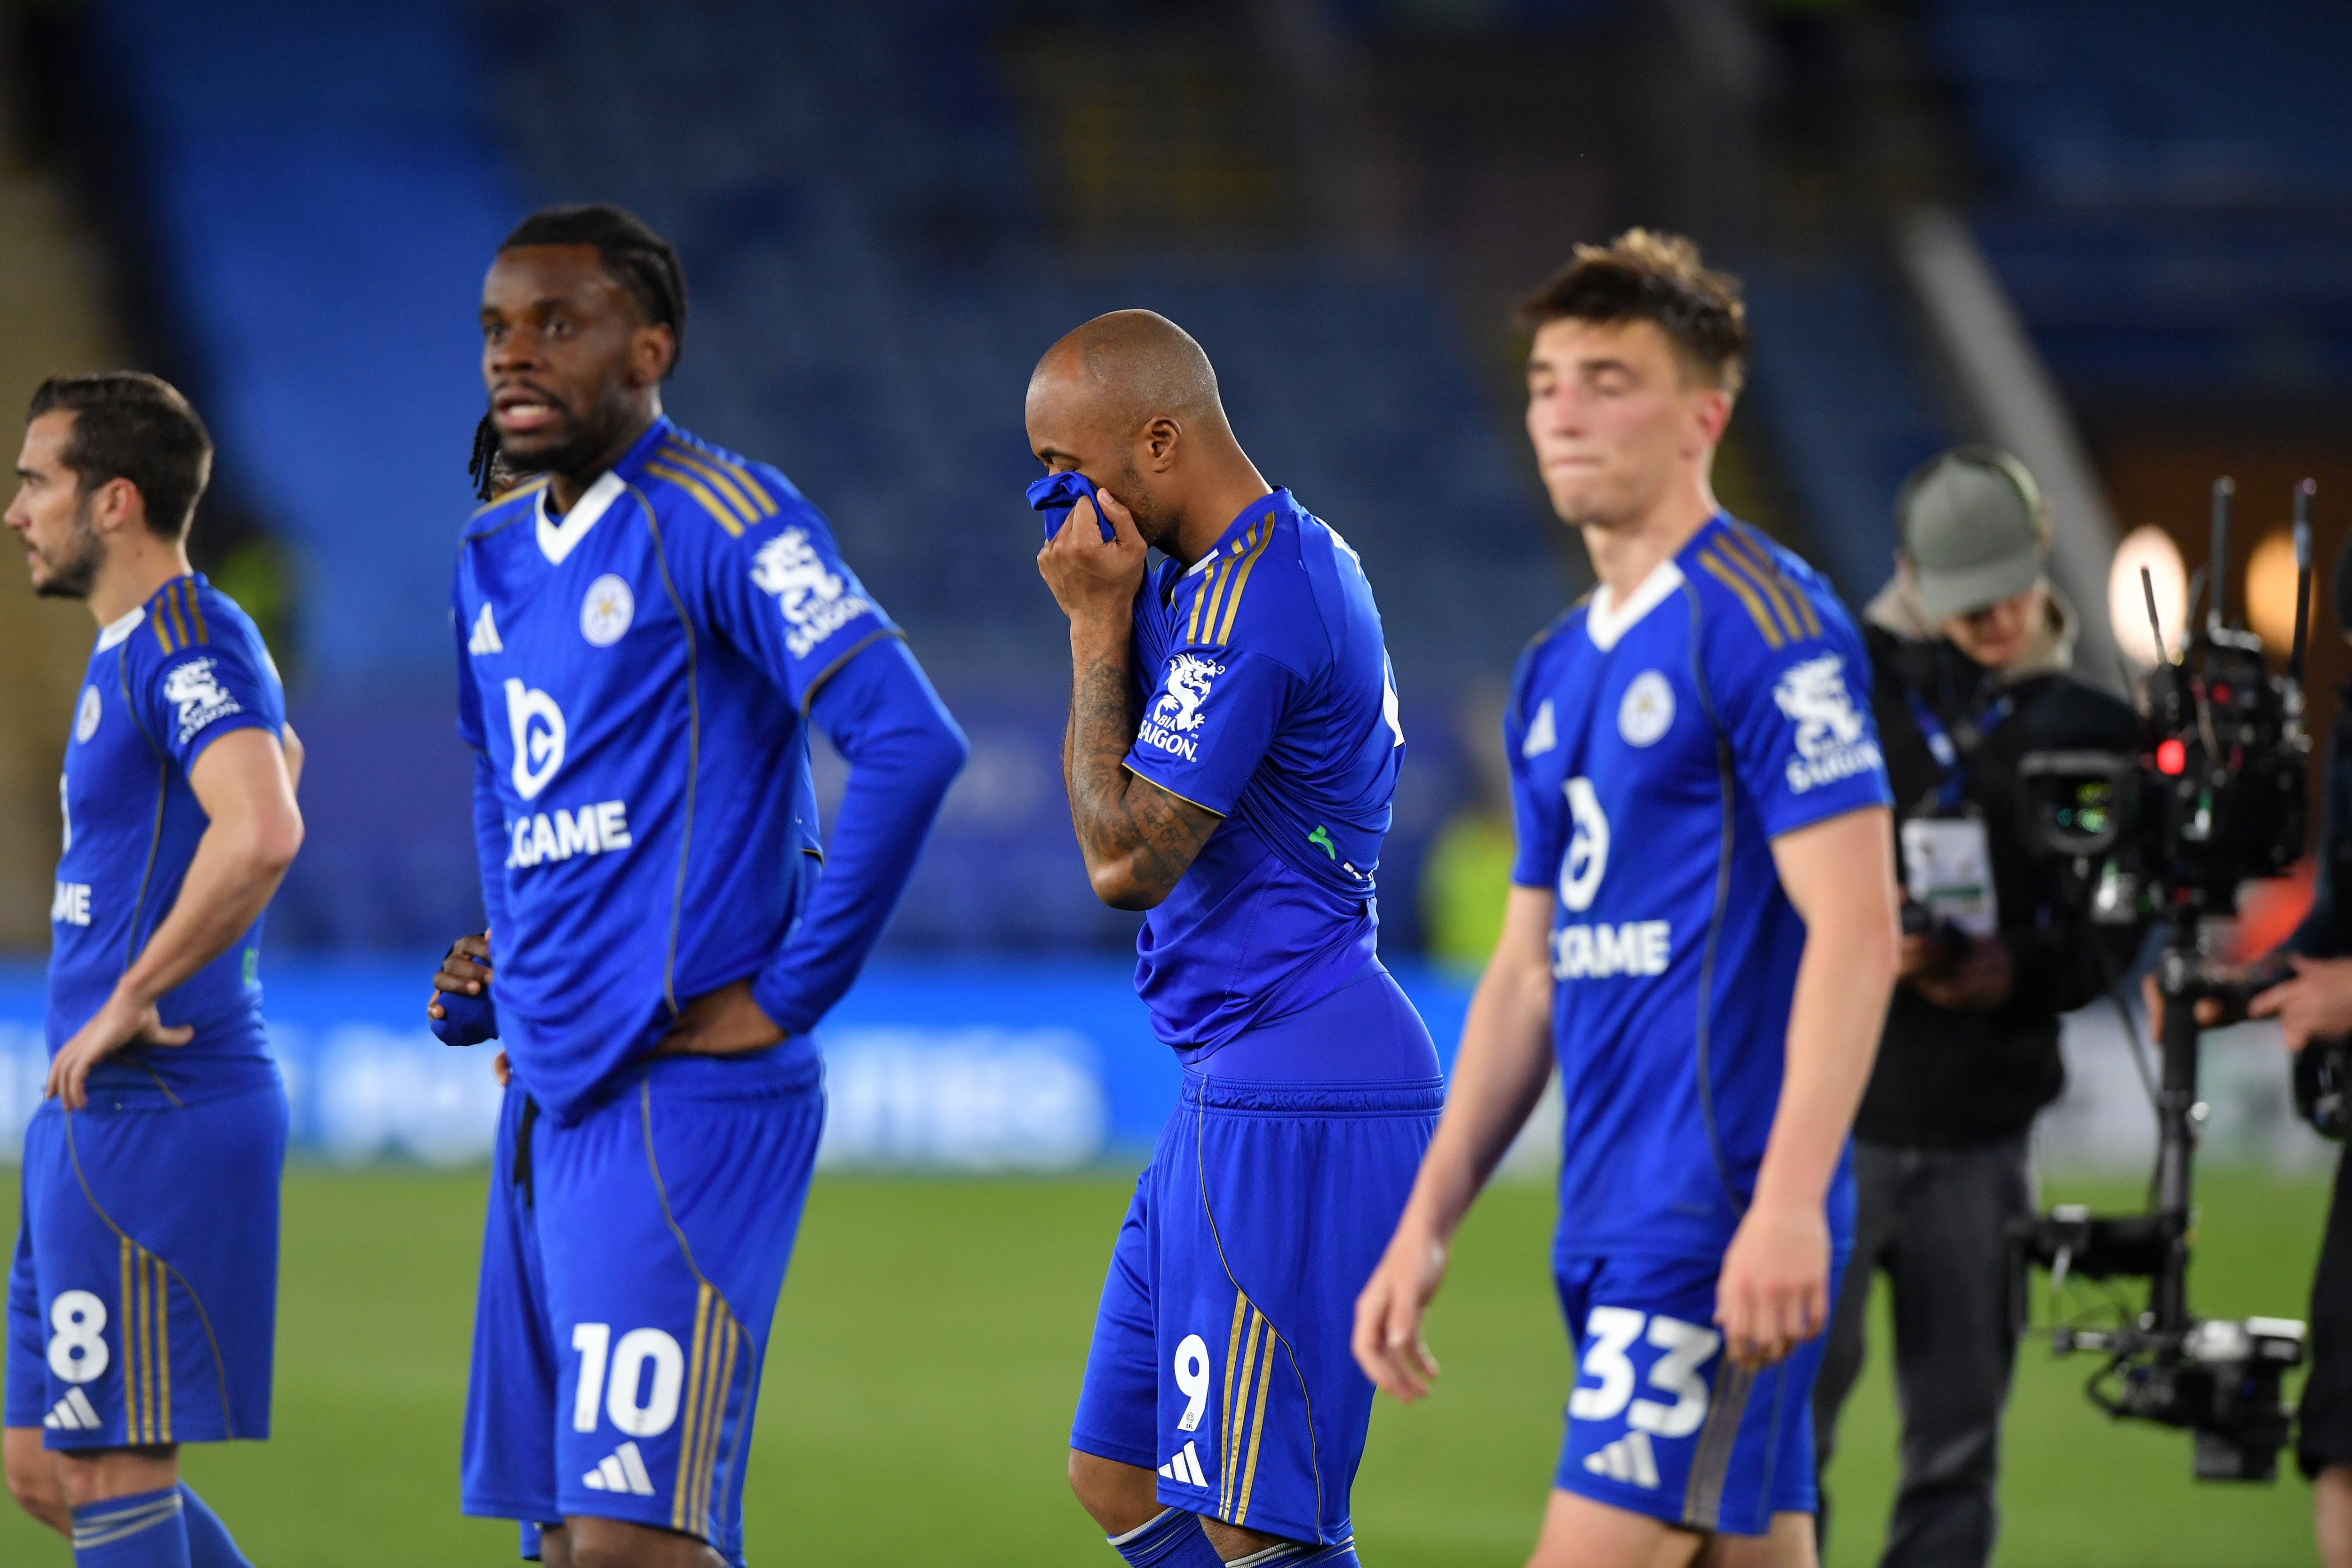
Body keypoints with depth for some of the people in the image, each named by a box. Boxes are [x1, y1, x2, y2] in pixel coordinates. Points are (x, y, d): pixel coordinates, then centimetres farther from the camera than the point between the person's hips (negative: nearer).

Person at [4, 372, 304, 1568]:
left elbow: (261, 833, -33)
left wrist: (134, 1000, -23)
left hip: (151, 1115, -11)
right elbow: (280, 751, 39)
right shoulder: (130, 651, 17)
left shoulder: (186, 643, -14)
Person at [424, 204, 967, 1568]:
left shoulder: (719, 524, -11)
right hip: (550, 1101, 9)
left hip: (682, 1101, -9)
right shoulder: (498, 557, 16)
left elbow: (910, 744, -21)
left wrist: (786, 998, -17)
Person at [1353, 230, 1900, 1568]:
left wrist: (1787, 1205, -23)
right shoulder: (1560, 672, 18)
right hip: (1612, 1224, 9)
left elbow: (1856, 929, -16)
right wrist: (1428, 1227, 18)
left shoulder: (1764, 623, -9)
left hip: (1727, 1224, -9)